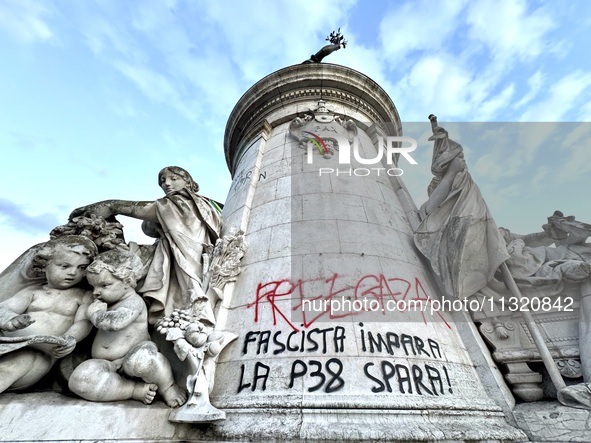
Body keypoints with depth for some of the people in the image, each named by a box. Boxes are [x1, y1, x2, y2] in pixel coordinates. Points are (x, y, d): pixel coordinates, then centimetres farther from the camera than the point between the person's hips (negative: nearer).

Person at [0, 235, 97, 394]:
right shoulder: (33, 291, 16)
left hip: (40, 353, -3)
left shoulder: (85, 295, 9)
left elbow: (83, 322, -2)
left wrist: (70, 339, -25)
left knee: (19, 361, -35)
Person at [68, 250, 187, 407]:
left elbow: (114, 323, -27)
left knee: (143, 356, -41)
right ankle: (136, 390, -21)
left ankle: (167, 387, -12)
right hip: (108, 366, 7)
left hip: (130, 359, -7)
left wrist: (94, 314, -9)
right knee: (78, 379, -24)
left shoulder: (134, 302, -10)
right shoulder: (103, 304, 19)